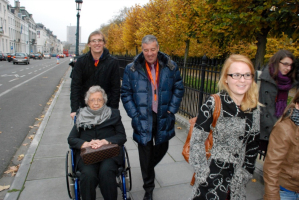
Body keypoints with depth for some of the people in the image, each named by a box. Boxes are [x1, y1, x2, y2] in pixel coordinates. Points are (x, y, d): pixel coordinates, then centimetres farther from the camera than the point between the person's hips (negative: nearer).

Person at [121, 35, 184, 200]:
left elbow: (178, 88, 6)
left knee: (162, 148, 19)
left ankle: (149, 168, 53)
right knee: (145, 153, 8)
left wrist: (171, 110, -2)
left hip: (163, 118, 2)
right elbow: (125, 93, 0)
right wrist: (134, 115, -7)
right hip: (143, 119, -2)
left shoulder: (170, 67, -1)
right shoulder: (132, 69, -5)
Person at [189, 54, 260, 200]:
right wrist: (203, 172, -14)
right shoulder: (213, 104, -16)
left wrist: (246, 173, 7)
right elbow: (197, 140, -15)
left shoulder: (253, 109, -1)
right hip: (211, 177, -4)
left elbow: (253, 146, 8)